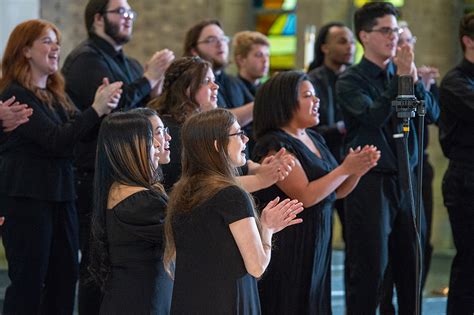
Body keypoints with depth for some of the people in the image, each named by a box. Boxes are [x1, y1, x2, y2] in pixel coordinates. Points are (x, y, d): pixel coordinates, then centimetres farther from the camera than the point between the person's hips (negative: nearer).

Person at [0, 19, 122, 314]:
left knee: (65, 277, 9)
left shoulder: (57, 94, 15)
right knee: (29, 280, -2)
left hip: (61, 193, 8)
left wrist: (104, 107, -11)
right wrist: (95, 111, -23)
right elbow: (54, 139, -19)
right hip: (26, 196, -8)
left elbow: (81, 133, 8)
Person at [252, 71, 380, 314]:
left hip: (317, 243, 8)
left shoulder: (314, 140, 11)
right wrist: (346, 168, -18)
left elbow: (336, 191, 15)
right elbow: (305, 196, -21)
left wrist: (359, 168, -2)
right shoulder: (275, 145, -14)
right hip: (286, 247, -8)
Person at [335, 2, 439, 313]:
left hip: (406, 179, 5)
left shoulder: (403, 72, 11)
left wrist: (415, 81, -13)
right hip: (371, 181, -5)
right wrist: (399, 78, -20)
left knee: (411, 265, 9)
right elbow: (374, 117, -20)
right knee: (371, 269, -2)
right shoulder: (351, 80, -4)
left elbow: (433, 113, 1)